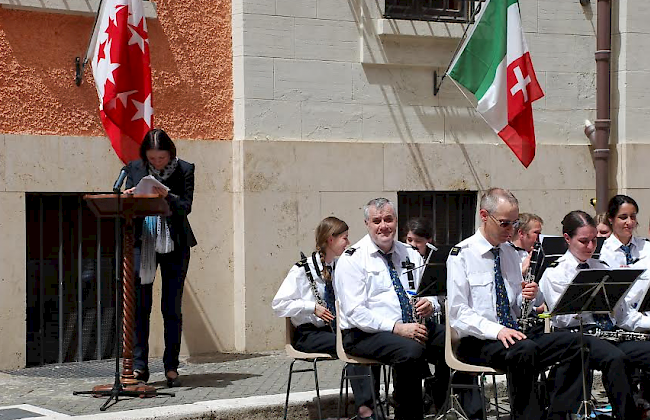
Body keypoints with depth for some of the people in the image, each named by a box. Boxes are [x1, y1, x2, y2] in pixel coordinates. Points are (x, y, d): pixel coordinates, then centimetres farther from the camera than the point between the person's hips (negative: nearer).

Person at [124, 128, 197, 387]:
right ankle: (139, 366, 3)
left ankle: (171, 367, 11)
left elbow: (186, 207, -8)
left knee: (172, 308, 4)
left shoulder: (184, 170, -2)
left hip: (174, 245, -1)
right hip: (142, 243, 1)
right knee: (139, 306, -2)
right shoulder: (135, 169, 3)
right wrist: (127, 198, -17)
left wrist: (167, 196, -26)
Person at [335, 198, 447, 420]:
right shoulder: (353, 259, -3)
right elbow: (355, 312, -13)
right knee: (411, 351, -35)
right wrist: (397, 328, -22)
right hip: (366, 333, -6)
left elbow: (430, 295, 18)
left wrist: (429, 305, -8)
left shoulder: (410, 255, 16)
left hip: (414, 326, 6)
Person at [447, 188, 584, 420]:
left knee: (575, 343, -16)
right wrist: (496, 331, -25)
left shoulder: (511, 254, 17)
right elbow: (458, 312, -12)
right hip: (477, 341, -7)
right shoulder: (462, 255, -4)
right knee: (524, 350, -37)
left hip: (514, 334, 7)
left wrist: (528, 297, -2)